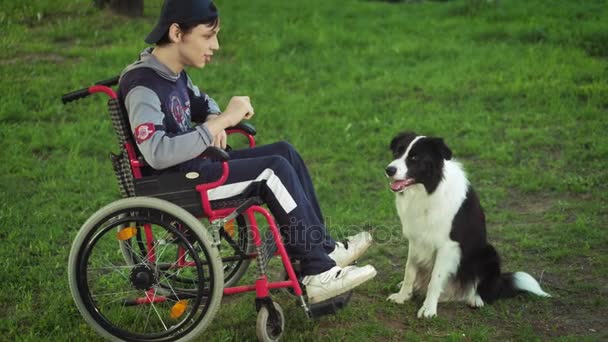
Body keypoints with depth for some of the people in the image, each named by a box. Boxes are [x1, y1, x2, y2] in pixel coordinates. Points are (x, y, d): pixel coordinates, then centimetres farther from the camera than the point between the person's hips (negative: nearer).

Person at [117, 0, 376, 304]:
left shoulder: (174, 74, 8)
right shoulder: (142, 85, -22)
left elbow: (202, 104, 27)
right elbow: (158, 154, -34)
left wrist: (215, 122, 2)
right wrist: (222, 121, -30)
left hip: (194, 164, 10)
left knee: (284, 152, 5)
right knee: (274, 169, -16)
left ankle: (323, 248, 10)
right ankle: (318, 274, -9)